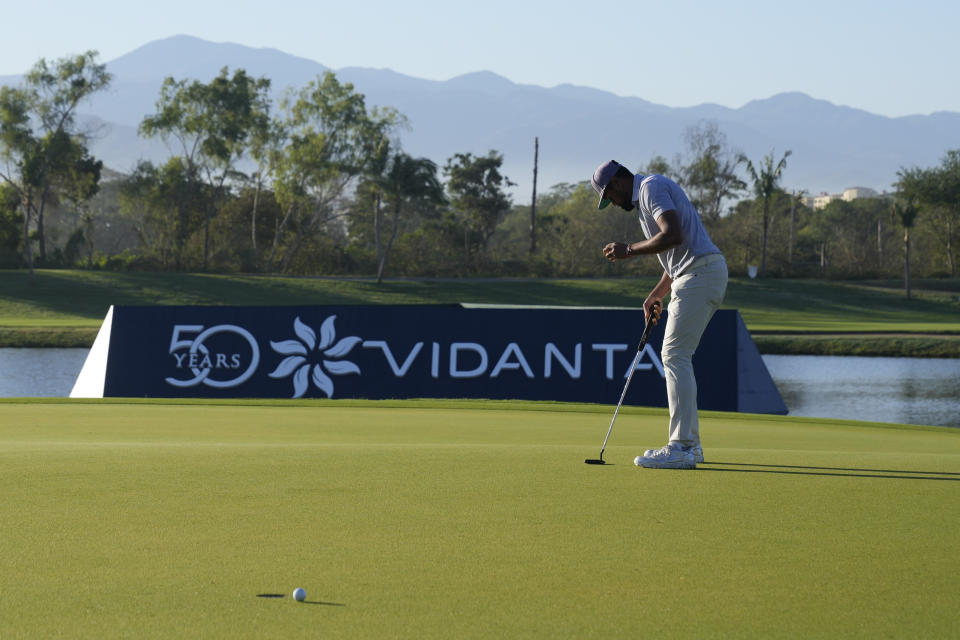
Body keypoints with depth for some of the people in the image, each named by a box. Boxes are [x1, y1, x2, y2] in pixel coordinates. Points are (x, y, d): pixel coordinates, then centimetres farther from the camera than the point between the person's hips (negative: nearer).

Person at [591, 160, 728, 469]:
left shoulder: (652, 187, -8)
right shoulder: (645, 197, 25)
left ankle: (681, 448, -14)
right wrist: (656, 295, 19)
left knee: (675, 356, -11)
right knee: (676, 356, 14)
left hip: (699, 276, -11)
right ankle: (690, 442, 17)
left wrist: (629, 250, -13)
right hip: (700, 275, 11)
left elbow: (673, 236, -23)